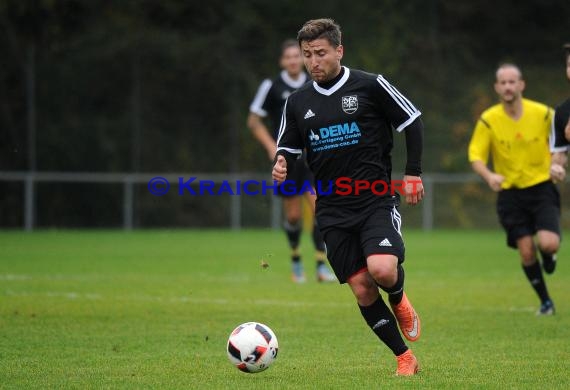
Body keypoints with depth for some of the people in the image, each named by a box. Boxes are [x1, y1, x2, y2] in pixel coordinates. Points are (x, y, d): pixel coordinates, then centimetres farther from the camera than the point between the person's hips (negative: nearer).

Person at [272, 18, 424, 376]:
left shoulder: (370, 86, -4)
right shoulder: (298, 102, 7)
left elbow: (413, 122, 4)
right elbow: (288, 147, 17)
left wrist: (413, 174, -1)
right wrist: (282, 165, -6)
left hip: (377, 200, -4)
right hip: (334, 211, 4)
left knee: (382, 269, -25)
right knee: (361, 288, -2)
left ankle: (399, 300, 12)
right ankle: (406, 359, 10)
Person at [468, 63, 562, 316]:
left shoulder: (543, 113, -6)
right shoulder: (488, 120, -6)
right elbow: (475, 155, -6)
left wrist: (557, 165, -7)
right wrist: (489, 176, -25)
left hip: (542, 188, -1)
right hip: (510, 193, 1)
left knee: (549, 244, -19)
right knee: (526, 252, -7)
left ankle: (547, 254, 20)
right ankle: (545, 301, 15)